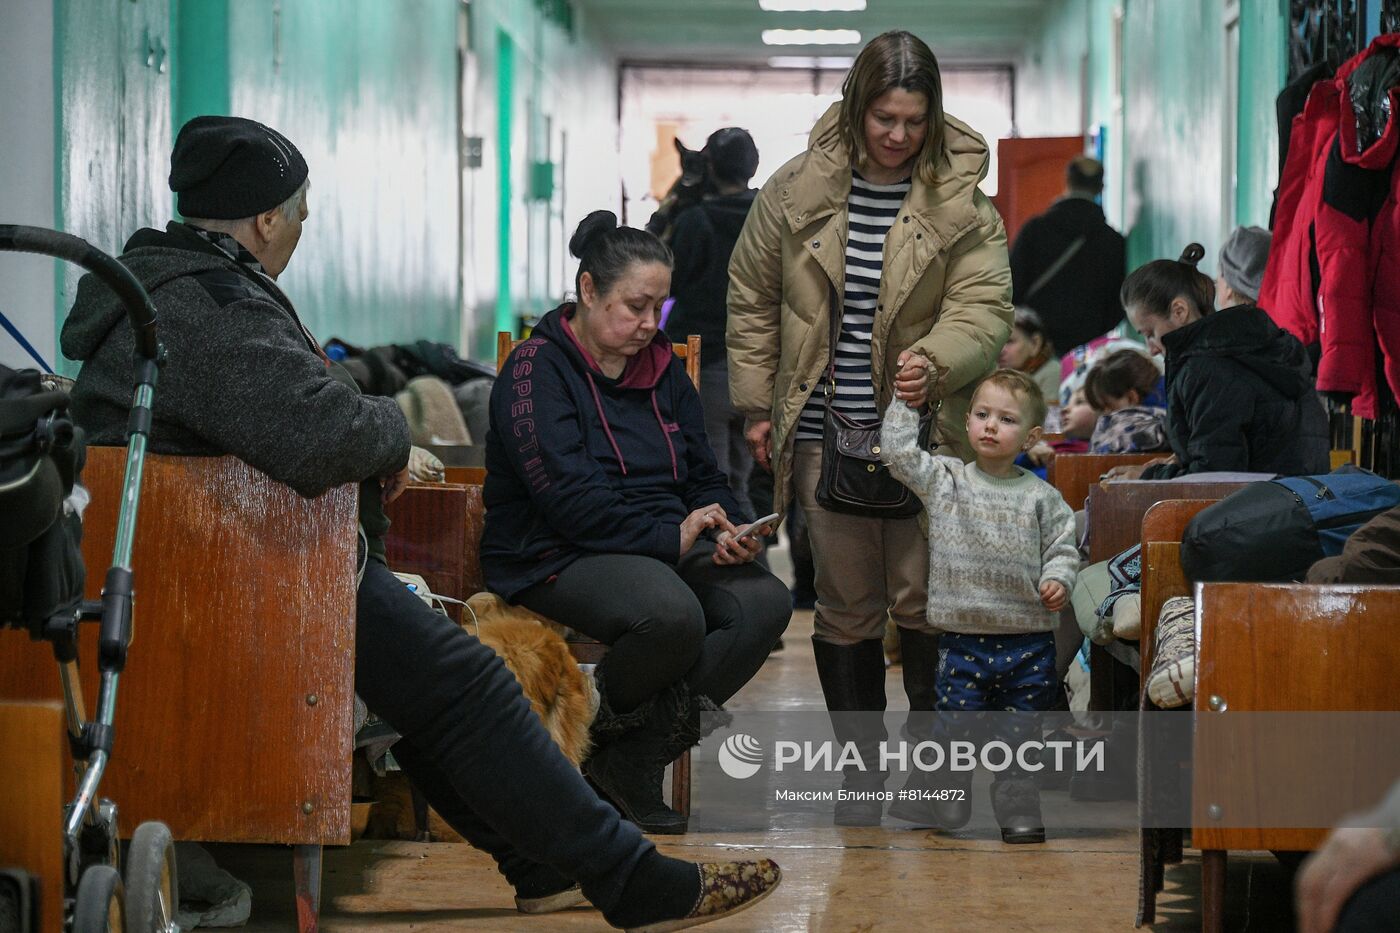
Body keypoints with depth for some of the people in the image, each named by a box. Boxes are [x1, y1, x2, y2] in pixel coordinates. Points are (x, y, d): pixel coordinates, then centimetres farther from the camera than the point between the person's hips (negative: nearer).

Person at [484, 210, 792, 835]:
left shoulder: (662, 368, 16)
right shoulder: (537, 370, -7)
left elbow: (703, 474, 18)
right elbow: (568, 498, -18)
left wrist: (728, 530, -5)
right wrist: (670, 538, -21)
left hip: (668, 545, 8)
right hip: (559, 556, -8)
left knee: (765, 602, -21)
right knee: (672, 613, -37)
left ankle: (636, 760, -13)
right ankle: (590, 736, -6)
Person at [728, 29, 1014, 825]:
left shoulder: (962, 203, -5)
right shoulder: (795, 191, 0)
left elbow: (985, 308, -11)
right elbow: (752, 297, 10)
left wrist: (935, 358, -31)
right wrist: (756, 403, 7)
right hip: (825, 432, 1)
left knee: (924, 600, 0)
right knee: (846, 604, 7)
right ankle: (860, 767, 18)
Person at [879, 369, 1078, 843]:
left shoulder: (1041, 497, 3)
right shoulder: (944, 480, 4)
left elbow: (1062, 548, 7)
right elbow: (898, 451, -1)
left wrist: (1058, 580, -11)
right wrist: (906, 401, 2)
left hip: (1028, 642, 0)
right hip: (963, 639, 0)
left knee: (1021, 732, 7)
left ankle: (1017, 809, 17)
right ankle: (939, 806, 14)